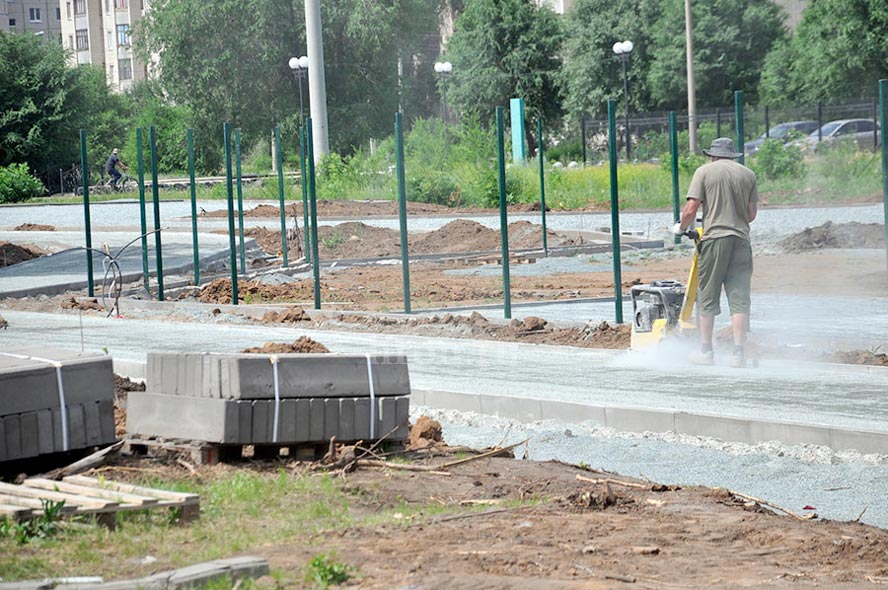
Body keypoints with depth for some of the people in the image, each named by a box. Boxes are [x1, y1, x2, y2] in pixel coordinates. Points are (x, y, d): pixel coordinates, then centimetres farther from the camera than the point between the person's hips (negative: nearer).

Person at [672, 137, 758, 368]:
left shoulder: (704, 171, 0)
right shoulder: (748, 174, 10)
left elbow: (691, 209, -7)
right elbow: (752, 213, 10)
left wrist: (681, 228, 11)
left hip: (714, 238, -3)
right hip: (741, 240, 3)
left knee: (708, 298, 7)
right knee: (739, 299, 2)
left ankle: (705, 351, 11)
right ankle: (739, 353, -3)